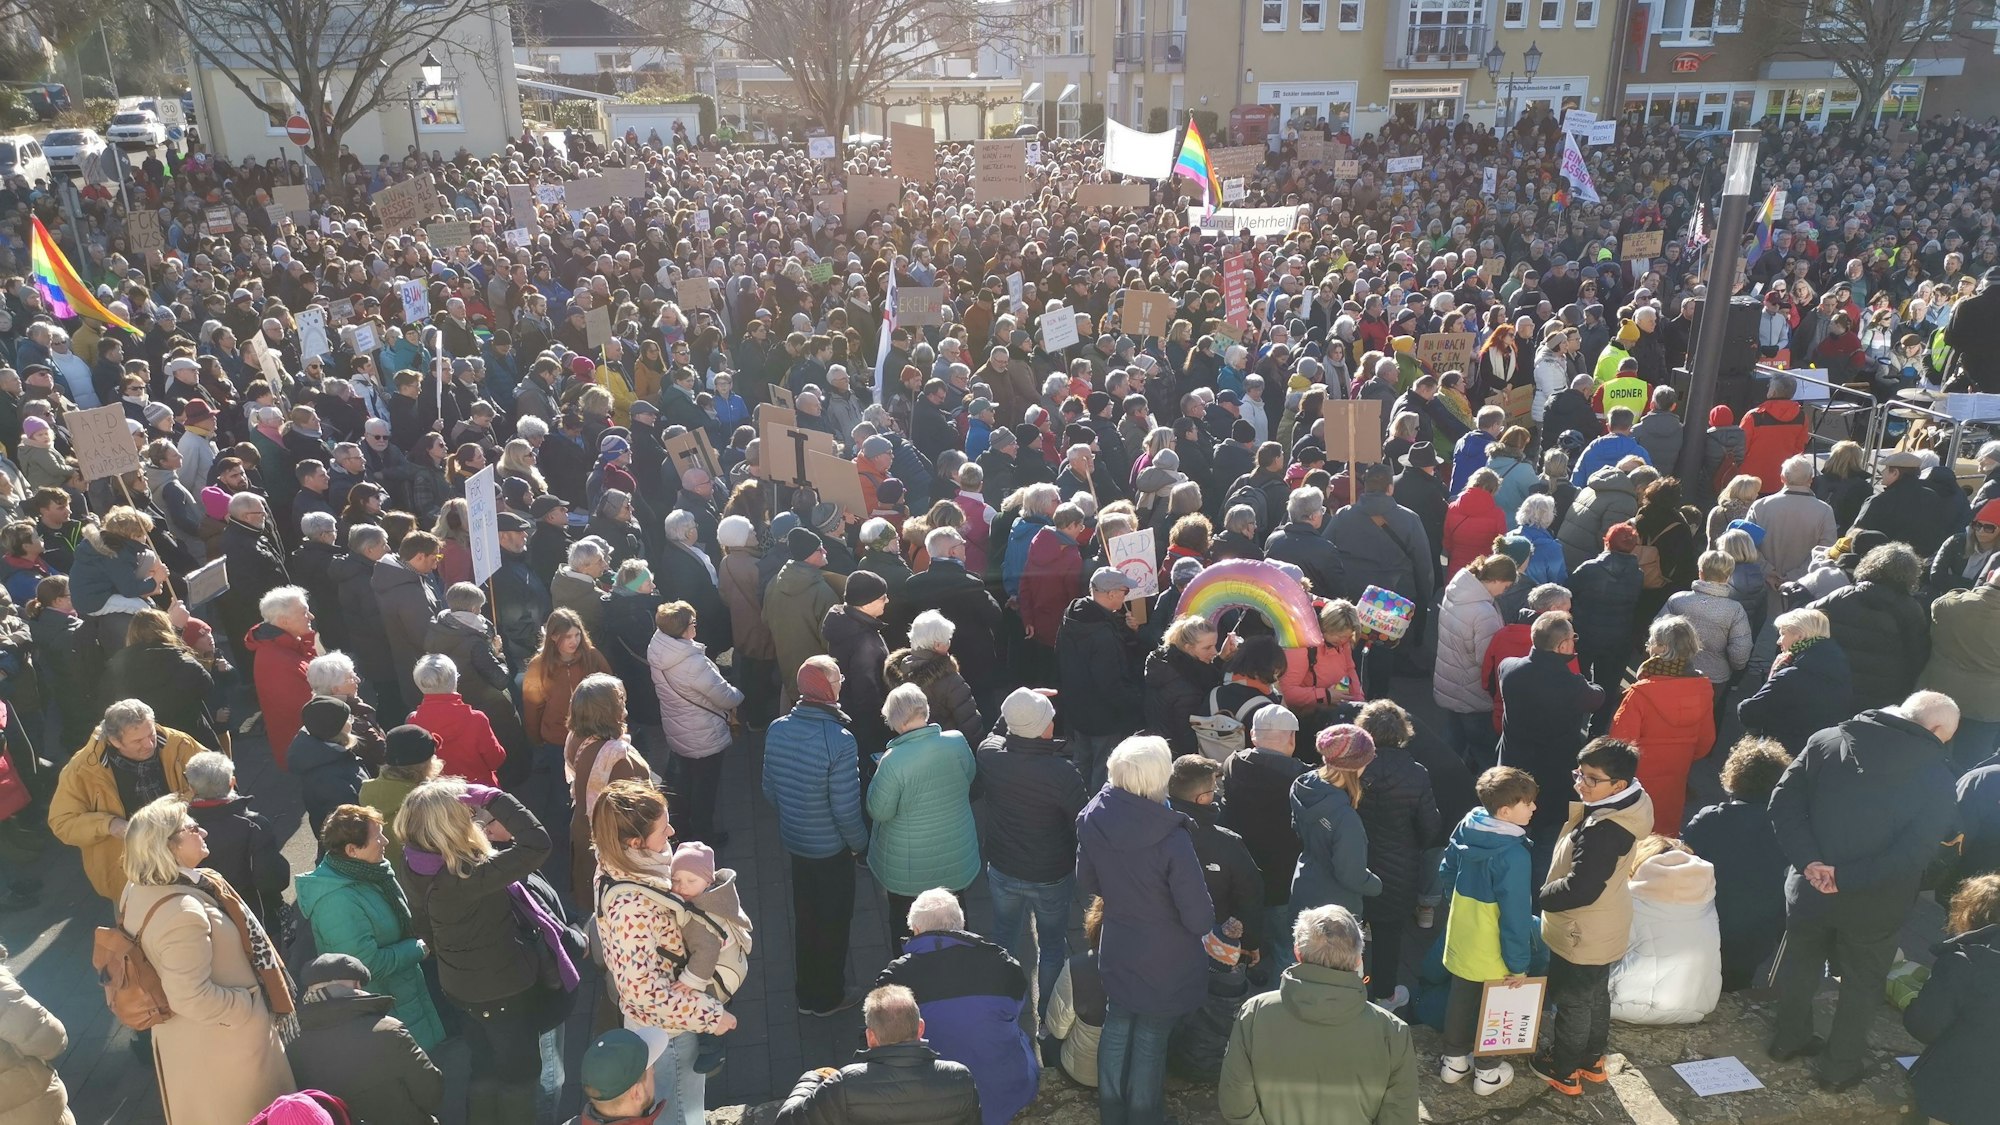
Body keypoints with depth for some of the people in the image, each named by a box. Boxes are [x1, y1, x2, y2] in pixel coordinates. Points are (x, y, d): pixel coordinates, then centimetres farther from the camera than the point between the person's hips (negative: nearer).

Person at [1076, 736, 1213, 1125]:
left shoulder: (1094, 820, -16)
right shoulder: (1172, 839, -32)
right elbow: (1199, 918, -24)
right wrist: (1209, 922, -2)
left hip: (1117, 951, 5)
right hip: (1165, 962, -4)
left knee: (1116, 1029, 22)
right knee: (1150, 1041, 14)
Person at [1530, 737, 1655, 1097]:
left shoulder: (1605, 830, -35)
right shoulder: (1627, 807, -6)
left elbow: (1580, 889, -33)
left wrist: (1538, 896, -19)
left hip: (1583, 934, -9)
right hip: (1605, 928, 9)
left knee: (1572, 1002, 12)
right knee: (1596, 995, 26)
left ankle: (1564, 1072, 30)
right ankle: (1592, 1060, 45)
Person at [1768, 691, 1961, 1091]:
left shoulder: (1826, 741, -6)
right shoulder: (1936, 775, -12)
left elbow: (1783, 802, -11)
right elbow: (1916, 851, -19)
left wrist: (1809, 862, -14)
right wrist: (1847, 878, -17)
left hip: (1810, 890, 2)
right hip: (1874, 905, -2)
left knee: (1800, 963, 23)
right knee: (1862, 982, 20)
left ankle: (1789, 1040, 41)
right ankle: (1840, 1066, 31)